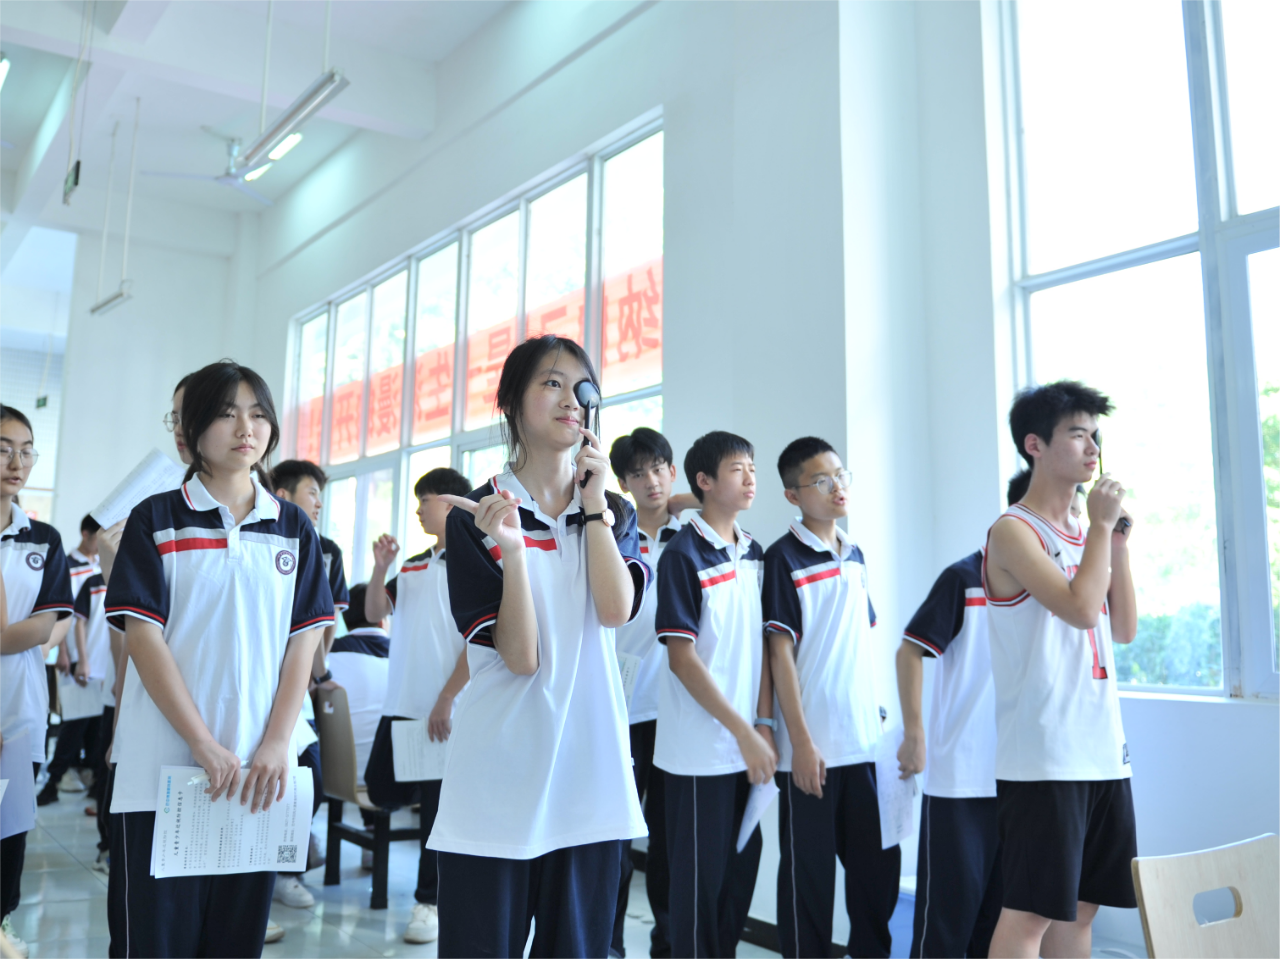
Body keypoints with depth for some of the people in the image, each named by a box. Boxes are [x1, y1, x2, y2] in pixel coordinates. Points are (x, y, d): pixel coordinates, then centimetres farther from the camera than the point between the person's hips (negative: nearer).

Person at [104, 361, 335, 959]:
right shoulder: (156, 519, 2)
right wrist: (206, 746, -13)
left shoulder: (294, 529, 9)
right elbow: (143, 637, -6)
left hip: (259, 773, 2)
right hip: (163, 768, -2)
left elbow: (302, 642, 5)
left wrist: (277, 745, -7)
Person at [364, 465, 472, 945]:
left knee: (437, 805, 3)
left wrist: (447, 700, -17)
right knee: (382, 789, 12)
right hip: (401, 704, 7)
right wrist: (380, 567, -3)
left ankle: (429, 901, 17)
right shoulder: (413, 567, 13)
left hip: (446, 710, -7)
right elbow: (374, 612, 14)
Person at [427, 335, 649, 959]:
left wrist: (593, 502, -8)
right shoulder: (474, 516, -3)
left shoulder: (613, 513, 9)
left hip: (590, 771, 3)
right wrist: (511, 550, -23)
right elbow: (520, 655, -11)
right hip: (497, 783, -3)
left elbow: (617, 610, -11)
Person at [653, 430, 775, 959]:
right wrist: (742, 731, -15)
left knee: (742, 868, 15)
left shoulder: (754, 553, 8)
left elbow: (761, 644, 10)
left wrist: (763, 726, 0)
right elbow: (682, 658, -15)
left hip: (748, 746, 6)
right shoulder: (683, 554, -12)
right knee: (700, 876, 5)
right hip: (701, 750, -6)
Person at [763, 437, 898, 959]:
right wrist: (800, 741, -14)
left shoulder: (856, 554, 10)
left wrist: (877, 715, 12)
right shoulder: (784, 558, -9)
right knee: (809, 874, 5)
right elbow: (780, 652, -12)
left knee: (880, 862, 15)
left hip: (865, 742, 6)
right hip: (812, 748, -6)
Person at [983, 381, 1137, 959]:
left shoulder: (1082, 535, 15)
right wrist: (1104, 526, -9)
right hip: (1042, 759, -8)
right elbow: (1080, 608, -21)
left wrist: (1119, 542, 6)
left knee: (1082, 906, 15)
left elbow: (1124, 629, 14)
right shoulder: (1014, 531, -9)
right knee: (1032, 910, -4)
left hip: (1103, 753, 8)